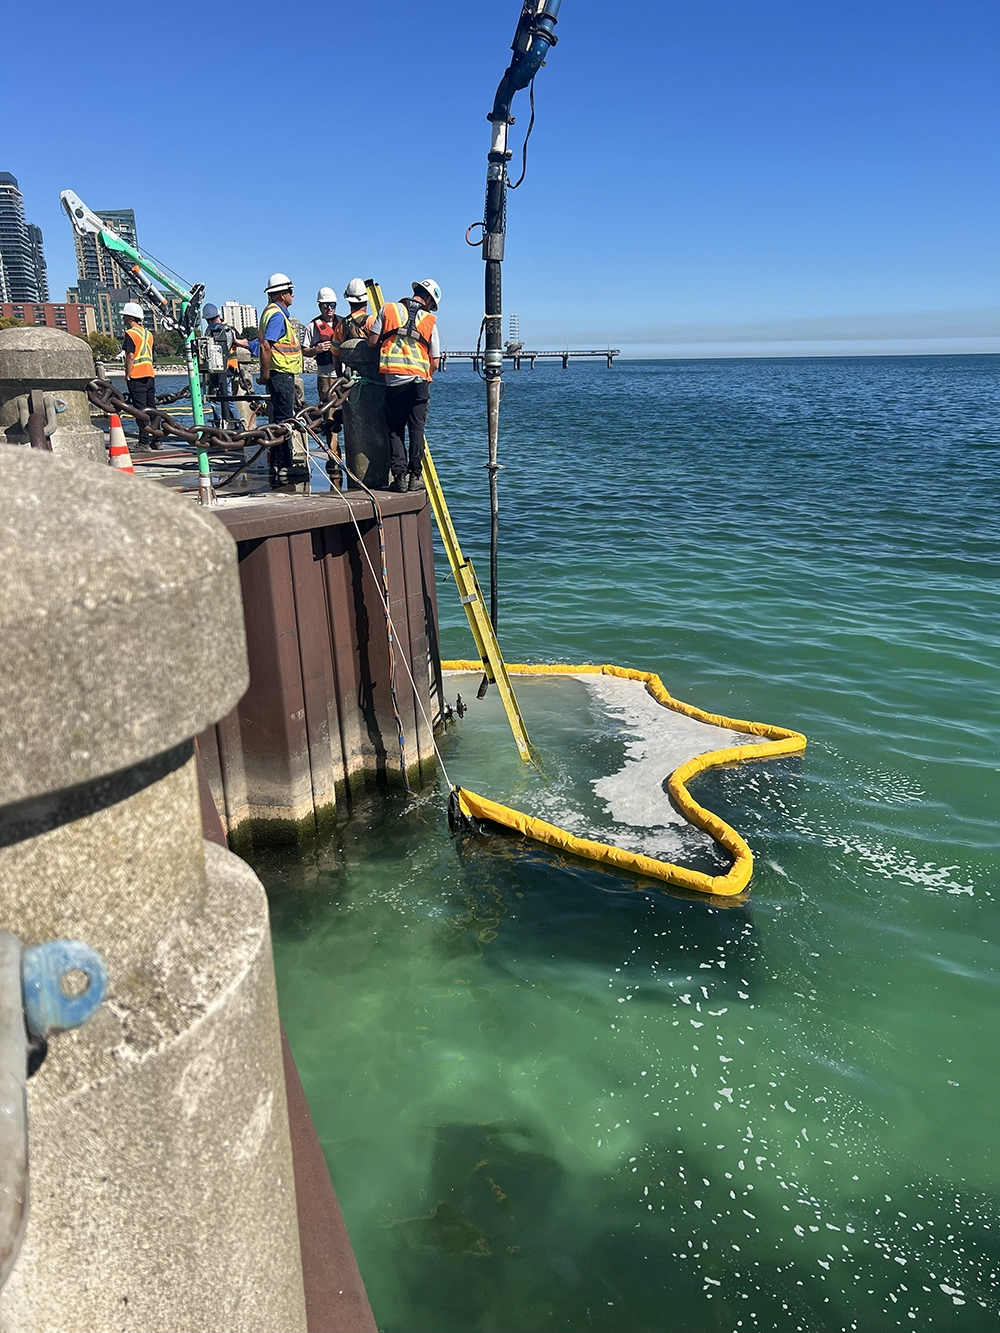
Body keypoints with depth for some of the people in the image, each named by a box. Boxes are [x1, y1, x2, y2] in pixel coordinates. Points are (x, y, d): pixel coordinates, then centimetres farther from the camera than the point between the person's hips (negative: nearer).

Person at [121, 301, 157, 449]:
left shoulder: (130, 333, -9)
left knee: (140, 410, -6)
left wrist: (127, 375, -10)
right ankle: (156, 440, 12)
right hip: (150, 374, 7)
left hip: (137, 376, -7)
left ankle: (144, 442, -7)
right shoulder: (148, 333, 15)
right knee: (151, 408, 10)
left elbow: (130, 356, -15)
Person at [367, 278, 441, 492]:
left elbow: (372, 341, 3)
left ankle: (400, 475, 1)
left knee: (395, 429, 8)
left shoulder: (388, 309, 7)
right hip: (419, 379, 0)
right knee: (416, 428, 6)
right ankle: (414, 477, 3)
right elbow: (434, 361, 4)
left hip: (392, 379, 1)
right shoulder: (430, 320, 7)